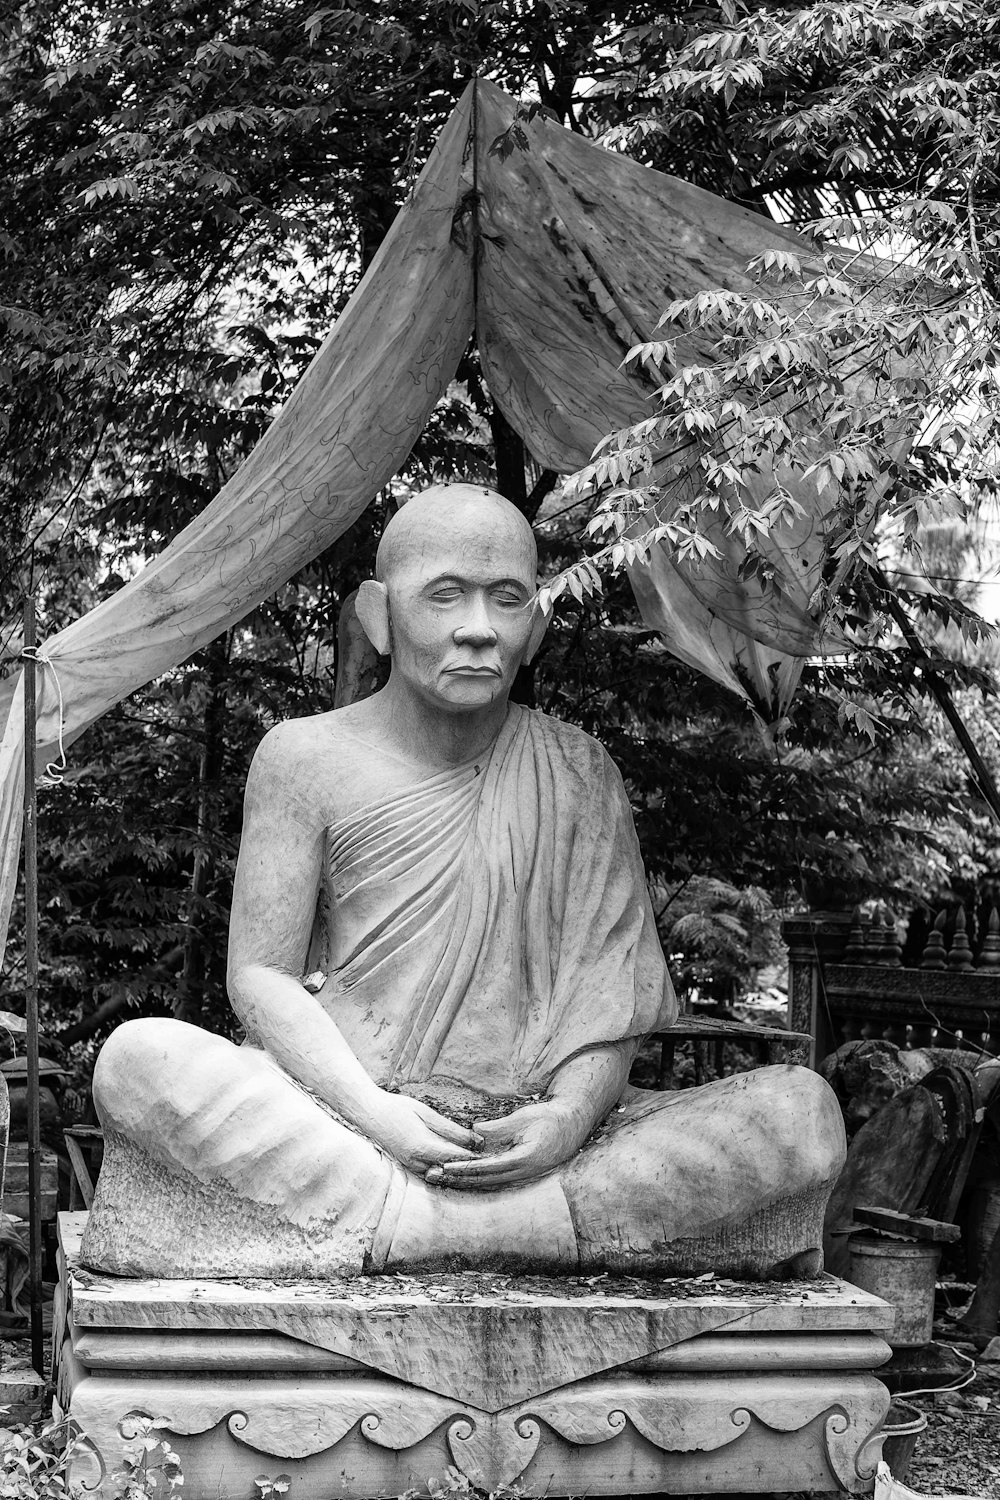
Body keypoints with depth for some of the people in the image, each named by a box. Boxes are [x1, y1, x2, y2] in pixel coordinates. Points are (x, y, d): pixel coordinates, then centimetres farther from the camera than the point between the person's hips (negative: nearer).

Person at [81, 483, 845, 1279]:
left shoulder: (576, 774, 9)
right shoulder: (305, 759, 5)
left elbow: (610, 986, 3)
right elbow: (260, 974, -1)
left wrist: (573, 1111, -18)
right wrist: (374, 1114, -17)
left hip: (528, 1134, 2)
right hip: (333, 1114, -2)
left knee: (805, 1112, -20)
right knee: (137, 1059, -31)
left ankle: (406, 1228, -28)